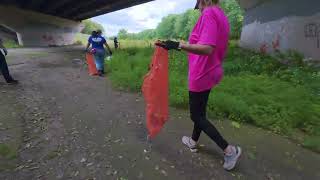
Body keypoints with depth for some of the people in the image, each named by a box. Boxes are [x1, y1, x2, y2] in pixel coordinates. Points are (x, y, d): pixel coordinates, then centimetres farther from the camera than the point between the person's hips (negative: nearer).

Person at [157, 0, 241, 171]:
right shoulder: (221, 15, 14)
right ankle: (193, 141, 39)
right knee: (200, 111, 20)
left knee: (196, 115, 4)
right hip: (209, 72, 10)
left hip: (201, 75, -10)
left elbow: (207, 49, -29)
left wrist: (178, 45, -35)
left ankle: (229, 149, 10)